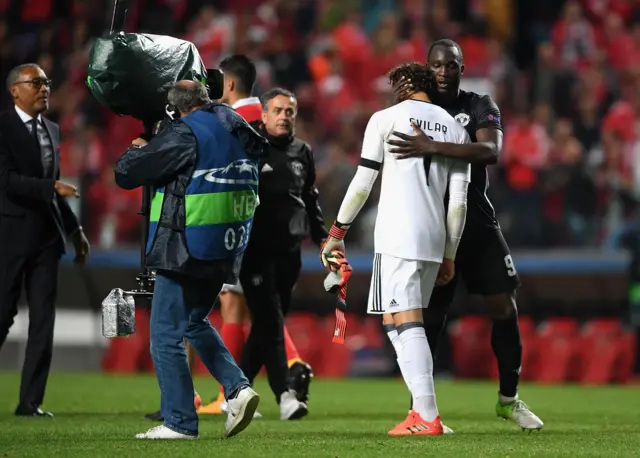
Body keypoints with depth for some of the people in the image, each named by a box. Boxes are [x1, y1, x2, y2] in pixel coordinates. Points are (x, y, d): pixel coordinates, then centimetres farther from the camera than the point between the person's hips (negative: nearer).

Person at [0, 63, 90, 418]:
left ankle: (30, 401, 5)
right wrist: (53, 188, -25)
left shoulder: (51, 130, 15)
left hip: (46, 236, 7)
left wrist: (74, 229, 19)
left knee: (43, 318, 2)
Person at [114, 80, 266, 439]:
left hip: (185, 249, -8)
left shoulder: (184, 133, -14)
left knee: (166, 336, 1)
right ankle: (238, 387, 8)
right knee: (195, 322, 24)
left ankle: (180, 421, 1)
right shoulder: (238, 127, 8)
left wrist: (138, 151, 11)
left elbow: (126, 174, -14)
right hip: (225, 250, 8)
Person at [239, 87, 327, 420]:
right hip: (255, 250, -6)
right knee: (270, 322, -13)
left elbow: (310, 200, 23)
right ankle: (284, 394, -21)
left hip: (289, 251, 6)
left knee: (267, 324, 7)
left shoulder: (302, 153, 13)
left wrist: (321, 238, 16)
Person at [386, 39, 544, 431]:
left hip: (477, 221, 1)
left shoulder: (480, 107, -3)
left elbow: (490, 151, -23)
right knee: (431, 316, -4)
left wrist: (433, 147, -34)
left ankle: (509, 398, 16)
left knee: (504, 306, 1)